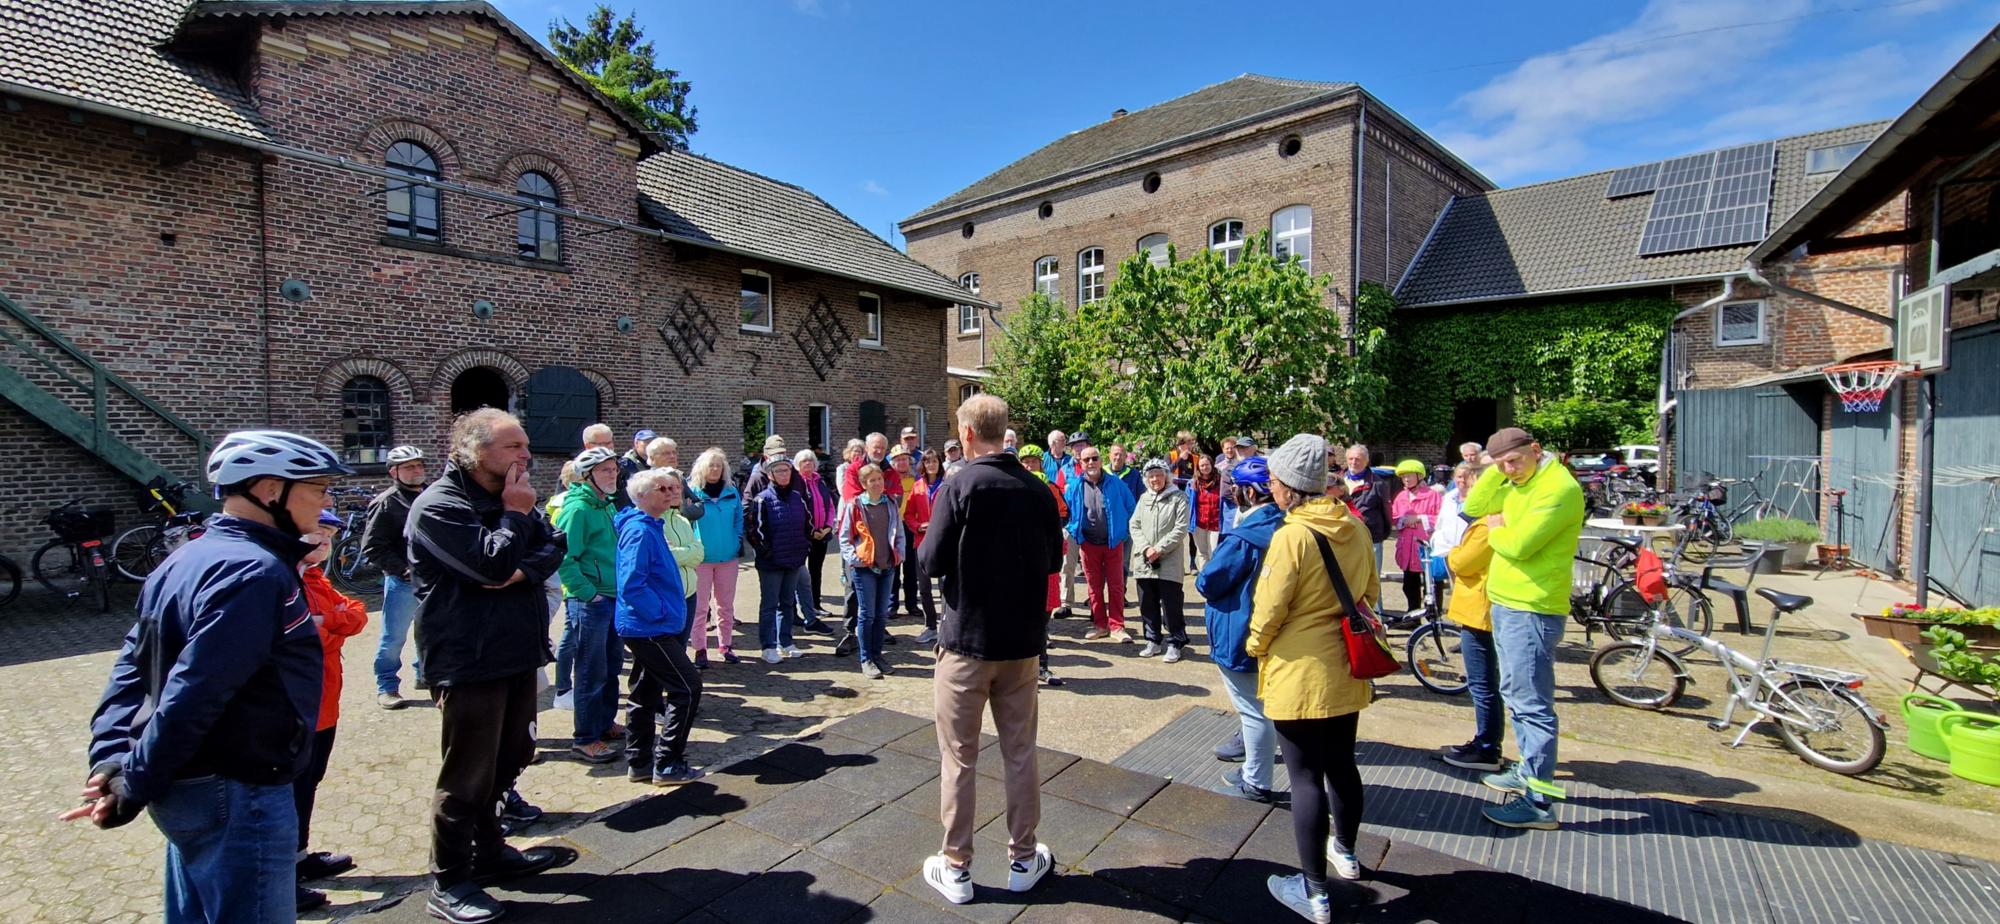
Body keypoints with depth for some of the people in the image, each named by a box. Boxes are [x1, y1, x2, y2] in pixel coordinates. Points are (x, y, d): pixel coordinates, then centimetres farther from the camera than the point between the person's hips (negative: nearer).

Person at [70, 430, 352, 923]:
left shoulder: (186, 561, 8)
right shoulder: (256, 573, -23)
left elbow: (131, 666, 8)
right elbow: (195, 695, -26)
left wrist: (111, 758, 1)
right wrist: (135, 789, -14)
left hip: (189, 788, 10)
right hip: (238, 796, -10)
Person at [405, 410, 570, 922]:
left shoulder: (503, 497, 11)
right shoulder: (440, 506, -16)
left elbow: (553, 547, 4)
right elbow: (493, 564, -25)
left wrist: (524, 570, -16)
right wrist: (515, 515, -13)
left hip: (517, 654, 9)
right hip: (470, 662, -8)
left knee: (508, 758, 19)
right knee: (467, 775, 2)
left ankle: (489, 851, 36)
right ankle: (448, 882, 19)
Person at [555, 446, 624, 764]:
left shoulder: (607, 505, 11)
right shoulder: (577, 508, -15)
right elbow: (564, 557, -21)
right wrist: (588, 592, -19)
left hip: (613, 598, 9)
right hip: (589, 602, -9)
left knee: (612, 666, 18)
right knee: (591, 672, 1)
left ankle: (604, 723, 34)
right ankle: (585, 739, 13)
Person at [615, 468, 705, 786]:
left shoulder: (652, 527, 12)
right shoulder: (640, 531, -19)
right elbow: (631, 584, -26)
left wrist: (666, 611, 16)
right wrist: (660, 613, -18)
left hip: (648, 628, 10)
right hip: (650, 628, -10)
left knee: (645, 693, 16)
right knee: (687, 687, -6)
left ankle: (639, 763, 28)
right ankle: (667, 764, 2)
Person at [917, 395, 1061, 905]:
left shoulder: (959, 487, -15)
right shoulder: (1038, 489, -2)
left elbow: (931, 562, -14)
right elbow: (1053, 560, 8)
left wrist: (925, 547, 6)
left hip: (967, 638, -4)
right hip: (1023, 639, 4)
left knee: (959, 757, 10)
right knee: (1020, 752, 16)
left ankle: (955, 867, 22)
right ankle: (1022, 859, 30)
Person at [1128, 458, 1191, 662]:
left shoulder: (1179, 498, -1)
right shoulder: (1144, 498, 14)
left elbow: (1181, 529, -8)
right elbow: (1134, 526, 9)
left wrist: (1159, 549, -13)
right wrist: (1145, 548, -7)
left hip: (1169, 562, -5)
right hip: (1144, 561, 5)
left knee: (1171, 605, -1)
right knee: (1147, 604, 11)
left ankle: (1174, 644, 12)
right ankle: (1153, 641, 24)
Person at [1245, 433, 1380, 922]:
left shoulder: (1292, 536, -21)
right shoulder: (1355, 527, 0)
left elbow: (1269, 609, -18)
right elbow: (1371, 593, 12)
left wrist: (1255, 647, 1)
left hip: (1298, 676, -7)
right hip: (1346, 671, 7)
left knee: (1306, 777, 4)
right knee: (1341, 764, 23)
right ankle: (1345, 850, 44)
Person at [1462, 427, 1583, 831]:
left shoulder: (1559, 487, -18)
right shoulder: (1516, 485, 11)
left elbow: (1518, 544, -24)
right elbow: (1473, 506, 8)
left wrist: (1494, 529, -3)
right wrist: (1495, 469, -1)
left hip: (1532, 611, -10)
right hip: (1506, 603, 10)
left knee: (1531, 704, -4)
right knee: (1515, 696, 20)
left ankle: (1538, 801, 3)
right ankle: (1529, 772, 35)